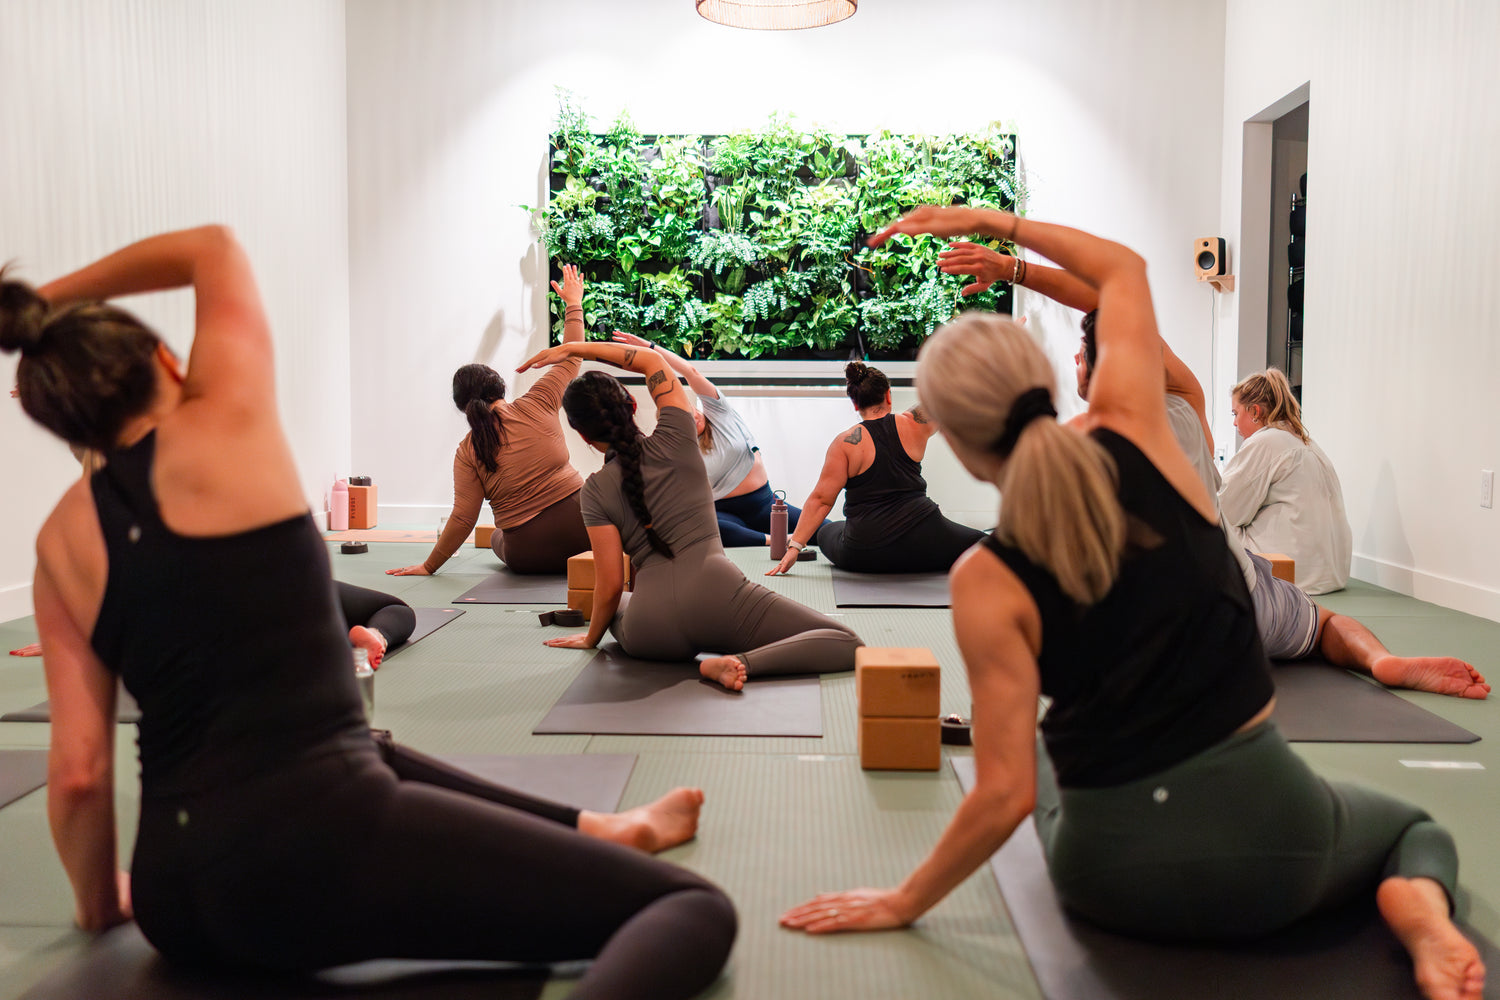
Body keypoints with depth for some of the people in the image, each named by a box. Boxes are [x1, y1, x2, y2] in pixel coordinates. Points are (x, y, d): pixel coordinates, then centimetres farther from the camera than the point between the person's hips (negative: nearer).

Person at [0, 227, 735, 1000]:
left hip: (177, 903, 7)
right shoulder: (224, 418, 0)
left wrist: (100, 902, 25)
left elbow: (77, 770, 8)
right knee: (694, 907, -4)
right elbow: (213, 246, 19)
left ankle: (587, 830, 45)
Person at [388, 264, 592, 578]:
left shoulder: (468, 451, -3)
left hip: (526, 556, 1)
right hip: (578, 523, 0)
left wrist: (429, 565, 9)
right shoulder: (535, 407, -3)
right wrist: (574, 302, 23)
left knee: (497, 537, 36)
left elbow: (463, 517, -4)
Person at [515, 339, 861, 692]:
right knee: (848, 645, 0)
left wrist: (591, 637, 22)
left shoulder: (595, 492, 6)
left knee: (617, 606, 41)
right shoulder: (674, 441, 6)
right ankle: (743, 662, -24)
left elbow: (611, 586, 4)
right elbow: (652, 360, 22)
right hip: (714, 592, -2)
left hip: (649, 636, 2)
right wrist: (573, 349, 24)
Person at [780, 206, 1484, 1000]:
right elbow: (1123, 269, 6)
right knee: (1415, 829, 31)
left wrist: (903, 903, -3)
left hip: (1116, 875, 2)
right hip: (1267, 827, -1)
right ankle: (1418, 910, 2)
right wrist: (993, 221, 10)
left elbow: (1007, 792, -15)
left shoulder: (986, 582, -18)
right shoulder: (1134, 433, -12)